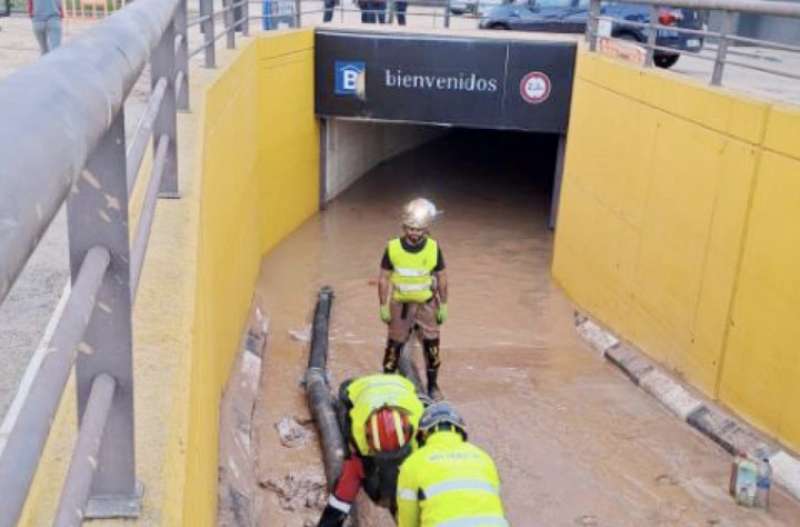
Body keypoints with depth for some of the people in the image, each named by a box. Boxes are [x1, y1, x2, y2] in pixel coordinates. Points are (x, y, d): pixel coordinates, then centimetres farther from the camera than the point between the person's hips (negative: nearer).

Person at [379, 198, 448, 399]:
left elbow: (441, 278, -1)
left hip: (426, 304, 1)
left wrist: (443, 306, 2)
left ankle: (433, 385, 25)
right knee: (395, 344, 7)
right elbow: (384, 278, -5)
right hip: (400, 304, -1)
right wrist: (383, 307, -4)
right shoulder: (393, 248, -14)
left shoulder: (433, 248, -12)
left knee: (431, 344, 7)